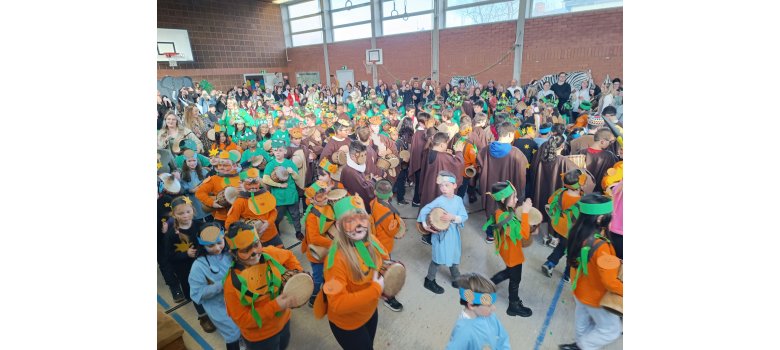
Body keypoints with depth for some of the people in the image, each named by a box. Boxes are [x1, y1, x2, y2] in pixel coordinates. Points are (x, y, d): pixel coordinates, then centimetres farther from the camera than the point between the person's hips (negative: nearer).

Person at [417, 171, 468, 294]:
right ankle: (429, 281, 28)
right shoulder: (439, 201, -15)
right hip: (440, 234, -4)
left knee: (453, 257, 20)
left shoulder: (458, 200, -5)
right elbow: (424, 210, -10)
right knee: (438, 258, 7)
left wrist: (453, 217, -26)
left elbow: (465, 217, -10)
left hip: (453, 234, 4)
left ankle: (457, 280, 40)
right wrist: (425, 225, -19)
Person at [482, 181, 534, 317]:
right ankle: (514, 306, 37)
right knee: (515, 279, 15)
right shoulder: (506, 217, -36)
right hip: (512, 253, -8)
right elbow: (524, 234, -36)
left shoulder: (500, 212, -7)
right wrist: (525, 212, -37)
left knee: (509, 272, 31)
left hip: (508, 251, 8)